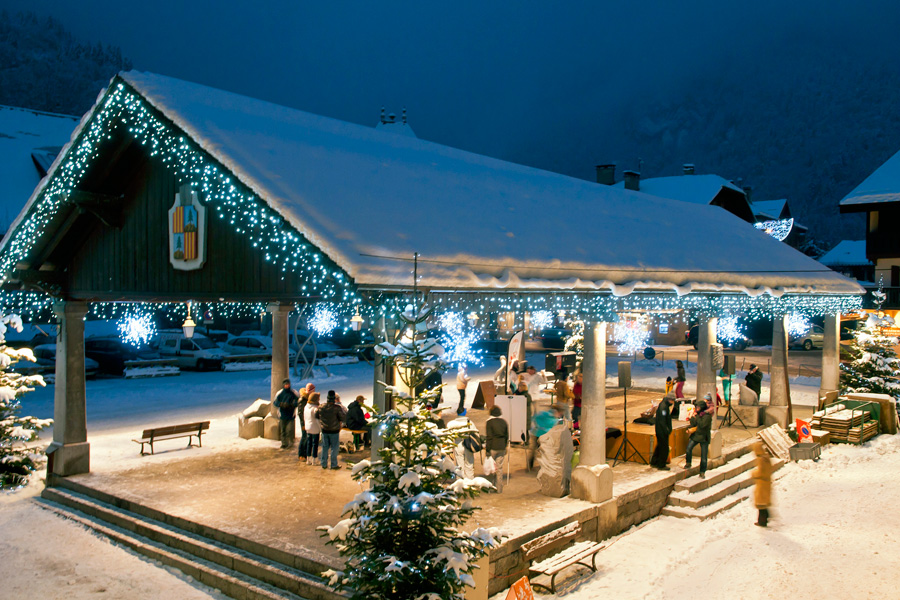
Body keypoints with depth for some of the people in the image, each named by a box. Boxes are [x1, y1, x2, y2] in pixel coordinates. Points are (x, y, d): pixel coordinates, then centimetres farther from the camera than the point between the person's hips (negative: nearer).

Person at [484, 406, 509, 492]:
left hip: (493, 448, -4)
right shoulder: (504, 422, 7)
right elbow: (507, 436, 12)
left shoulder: (489, 422, -9)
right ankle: (499, 489, 11)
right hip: (502, 448, 4)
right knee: (499, 468, 9)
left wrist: (487, 449, -9)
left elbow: (488, 437, -12)